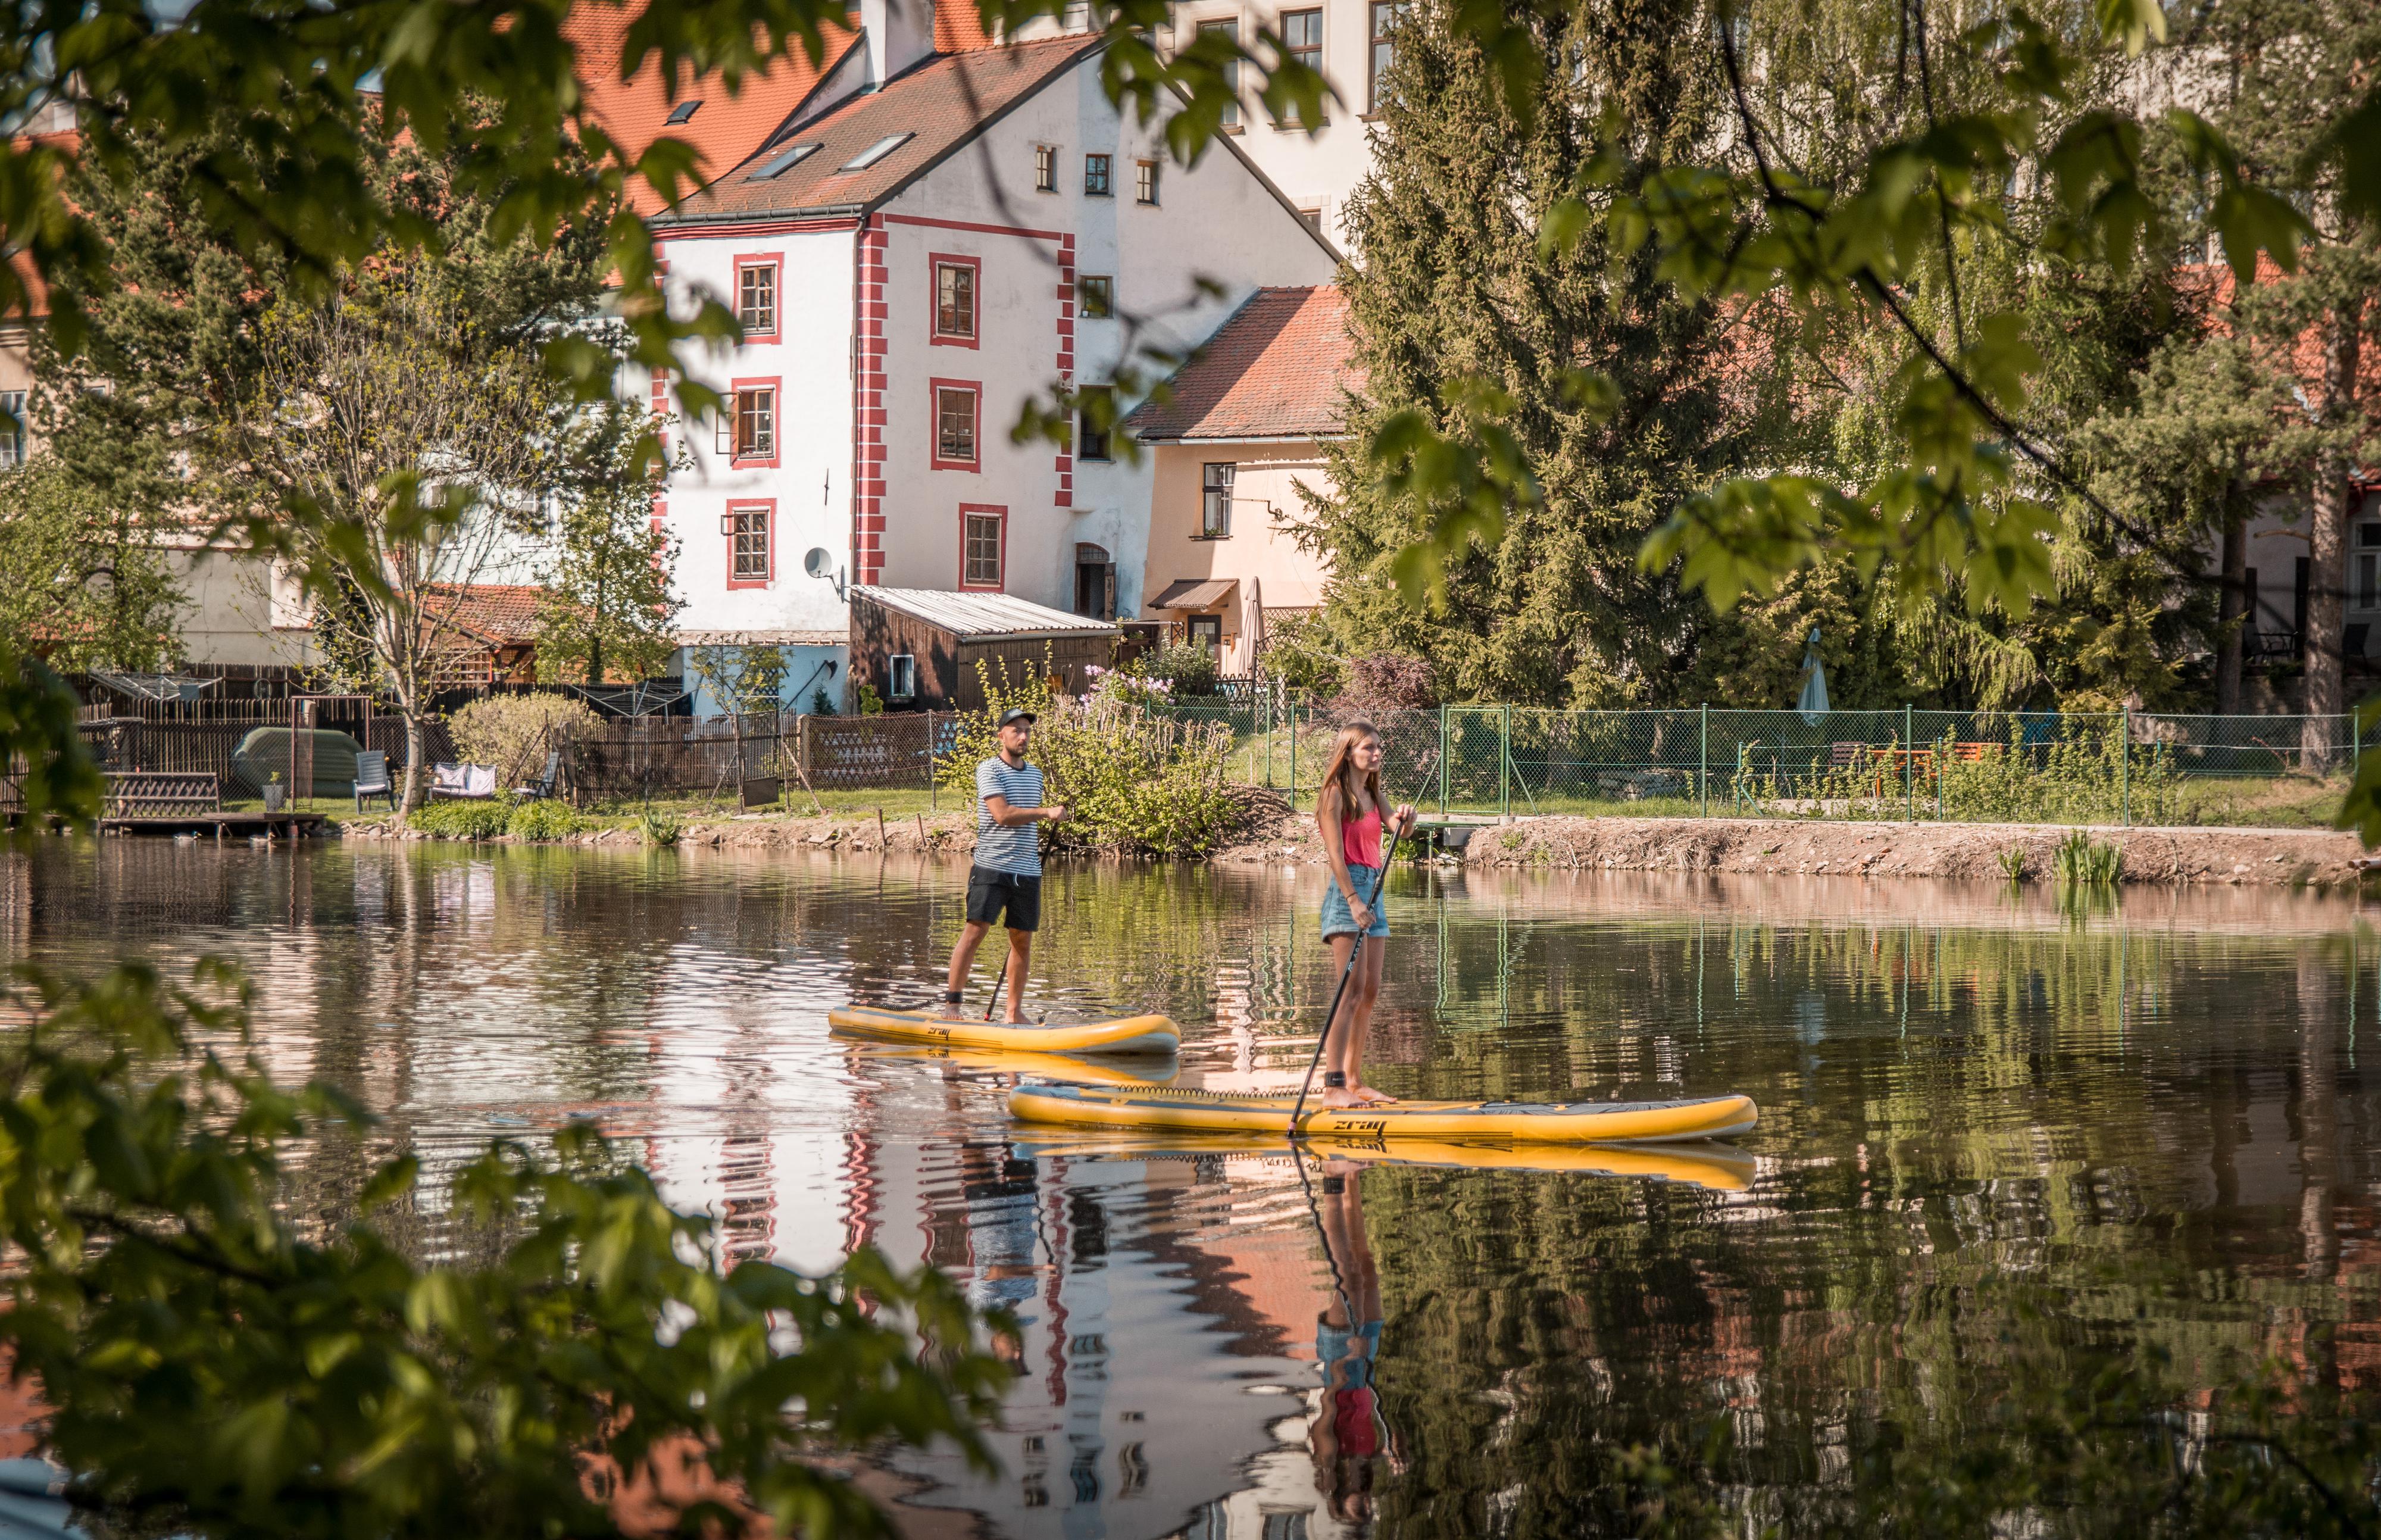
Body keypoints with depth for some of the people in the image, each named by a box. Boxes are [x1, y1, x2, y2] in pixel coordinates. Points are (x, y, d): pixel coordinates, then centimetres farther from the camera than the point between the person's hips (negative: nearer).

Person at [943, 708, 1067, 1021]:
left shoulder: (1035, 775, 17)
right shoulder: (989, 770, -5)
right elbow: (1003, 815, -16)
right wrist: (1046, 813, -13)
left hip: (1028, 872, 6)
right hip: (992, 868, -6)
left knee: (1023, 940, 6)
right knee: (975, 932, -12)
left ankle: (1014, 1010, 12)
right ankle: (951, 1003, -11)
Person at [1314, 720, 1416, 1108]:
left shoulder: (1371, 795, 17)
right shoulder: (1336, 793, -6)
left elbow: (1400, 829, 4)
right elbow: (1336, 853, -14)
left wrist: (1405, 818, -20)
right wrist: (1354, 901, -22)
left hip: (1372, 890, 9)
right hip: (1346, 889, -9)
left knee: (1370, 993, 9)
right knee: (1353, 990, -14)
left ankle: (1354, 1081, 14)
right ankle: (1333, 1087, -17)